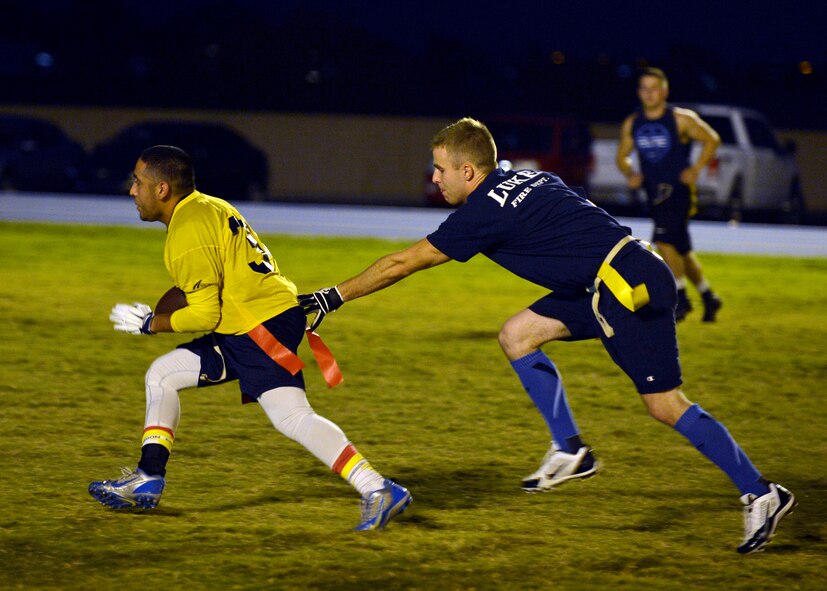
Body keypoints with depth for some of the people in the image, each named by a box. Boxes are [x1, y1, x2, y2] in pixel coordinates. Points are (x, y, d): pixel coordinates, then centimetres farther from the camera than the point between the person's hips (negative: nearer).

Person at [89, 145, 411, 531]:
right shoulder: (206, 207, 16)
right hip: (239, 334, 11)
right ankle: (147, 481, 14)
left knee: (293, 418, -19)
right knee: (161, 375, 14)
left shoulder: (188, 234, -14)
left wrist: (151, 324, -2)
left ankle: (380, 492, -24)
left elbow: (205, 315, -15)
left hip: (264, 325, -11)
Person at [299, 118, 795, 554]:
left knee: (665, 403, -4)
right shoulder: (528, 179, 13)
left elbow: (401, 264, -7)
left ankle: (761, 494, 1)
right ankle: (570, 450, 9)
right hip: (608, 284, 9)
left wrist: (331, 299, 0)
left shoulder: (485, 213, -12)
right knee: (517, 336, 7)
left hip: (629, 284, -9)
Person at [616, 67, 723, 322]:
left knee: (664, 241, -22)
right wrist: (630, 174, -5)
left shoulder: (681, 119, -9)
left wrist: (695, 169, -10)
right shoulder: (631, 124, 5)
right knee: (681, 251, 13)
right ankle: (708, 298, 28)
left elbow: (712, 140, -1)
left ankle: (681, 298, -9)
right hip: (654, 193, 6)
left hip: (678, 190, -6)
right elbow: (622, 156, 15)